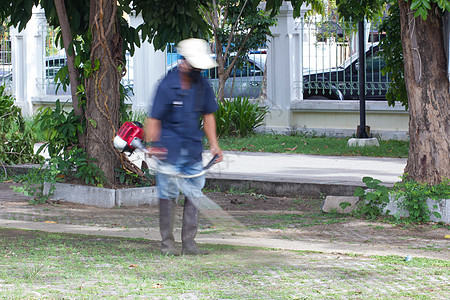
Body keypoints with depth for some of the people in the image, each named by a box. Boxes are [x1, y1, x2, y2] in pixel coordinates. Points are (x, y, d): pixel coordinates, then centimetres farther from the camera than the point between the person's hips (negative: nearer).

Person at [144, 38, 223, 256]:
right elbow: (154, 119, -10)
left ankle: (189, 242, 9)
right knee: (168, 195, -1)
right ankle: (167, 242, 9)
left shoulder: (202, 85, 5)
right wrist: (152, 145, -17)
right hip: (169, 150, -5)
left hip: (194, 151, 5)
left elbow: (208, 115, 15)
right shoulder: (167, 86, -12)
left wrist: (214, 145, 10)